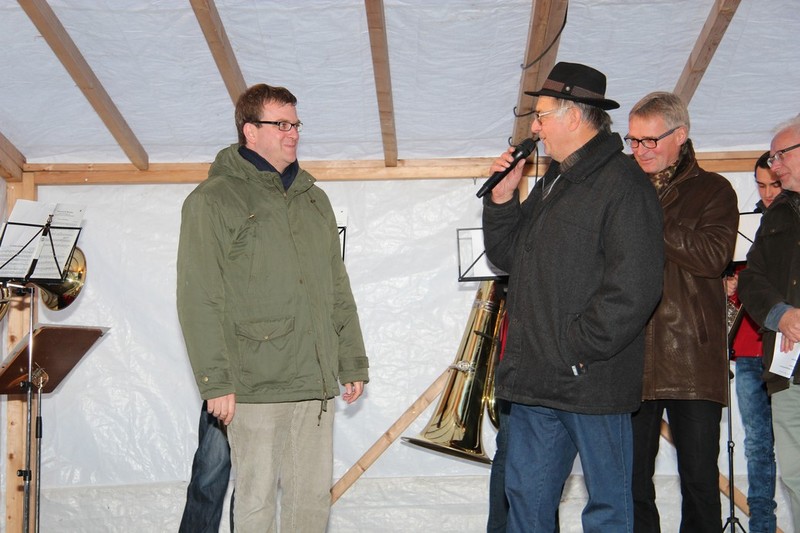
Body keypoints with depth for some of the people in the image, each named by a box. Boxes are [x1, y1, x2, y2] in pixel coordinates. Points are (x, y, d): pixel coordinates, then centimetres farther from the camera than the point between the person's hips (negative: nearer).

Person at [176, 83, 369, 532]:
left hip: (317, 381, 6)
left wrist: (353, 362, 15)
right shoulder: (214, 200, -3)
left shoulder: (313, 198, 17)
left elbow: (339, 289, 20)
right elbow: (199, 301, -8)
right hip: (255, 385, -6)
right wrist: (215, 381, -13)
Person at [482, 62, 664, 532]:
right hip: (537, 380, 9)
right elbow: (507, 256, 22)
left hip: (592, 383, -9)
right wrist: (502, 199, 8)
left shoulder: (623, 184, -12)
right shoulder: (553, 182, 18)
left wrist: (577, 349, -19)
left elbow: (634, 287, -21)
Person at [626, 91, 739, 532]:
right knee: (631, 478, 7)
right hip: (631, 358, 3)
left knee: (700, 477, 3)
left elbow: (713, 256, -11)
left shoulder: (713, 190, 7)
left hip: (692, 359, -2)